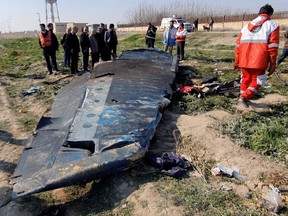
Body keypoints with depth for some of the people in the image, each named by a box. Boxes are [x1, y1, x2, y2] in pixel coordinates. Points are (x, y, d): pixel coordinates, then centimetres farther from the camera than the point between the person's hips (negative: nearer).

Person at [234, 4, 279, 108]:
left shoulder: (246, 26, 18)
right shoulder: (272, 25, 4)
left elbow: (238, 44, 15)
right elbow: (273, 47, -4)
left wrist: (237, 61, 19)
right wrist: (273, 64, -1)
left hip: (244, 60, 5)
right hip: (259, 61, -4)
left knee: (246, 79, 20)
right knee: (257, 81, 9)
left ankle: (243, 96, 27)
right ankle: (245, 96, -8)